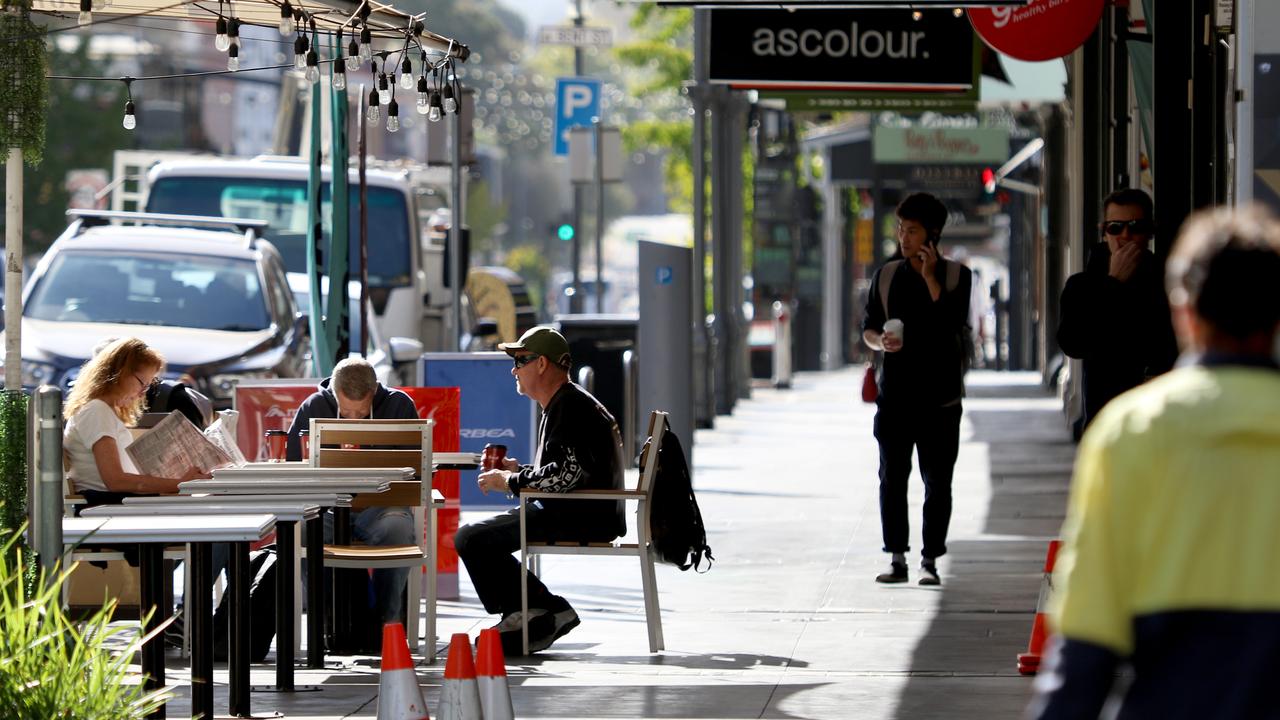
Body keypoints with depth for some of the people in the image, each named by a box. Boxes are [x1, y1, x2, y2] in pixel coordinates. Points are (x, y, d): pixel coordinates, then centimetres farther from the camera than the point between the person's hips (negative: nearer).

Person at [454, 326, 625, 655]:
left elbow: (566, 474, -25)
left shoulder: (571, 406, -13)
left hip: (586, 517, -11)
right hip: (575, 512, 11)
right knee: (471, 536, 18)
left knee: (472, 539, -17)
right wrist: (518, 471, 15)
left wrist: (509, 482, -13)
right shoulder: (563, 404, 21)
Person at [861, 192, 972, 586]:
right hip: (895, 393, 2)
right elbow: (868, 328, 12)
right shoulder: (887, 275, 9)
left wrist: (930, 277, -14)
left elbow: (952, 323, -14)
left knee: (937, 482, -1)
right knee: (892, 477, 1)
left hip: (939, 395, -2)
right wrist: (880, 342, -10)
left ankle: (930, 560, 5)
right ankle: (897, 558, 7)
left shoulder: (956, 275, 1)